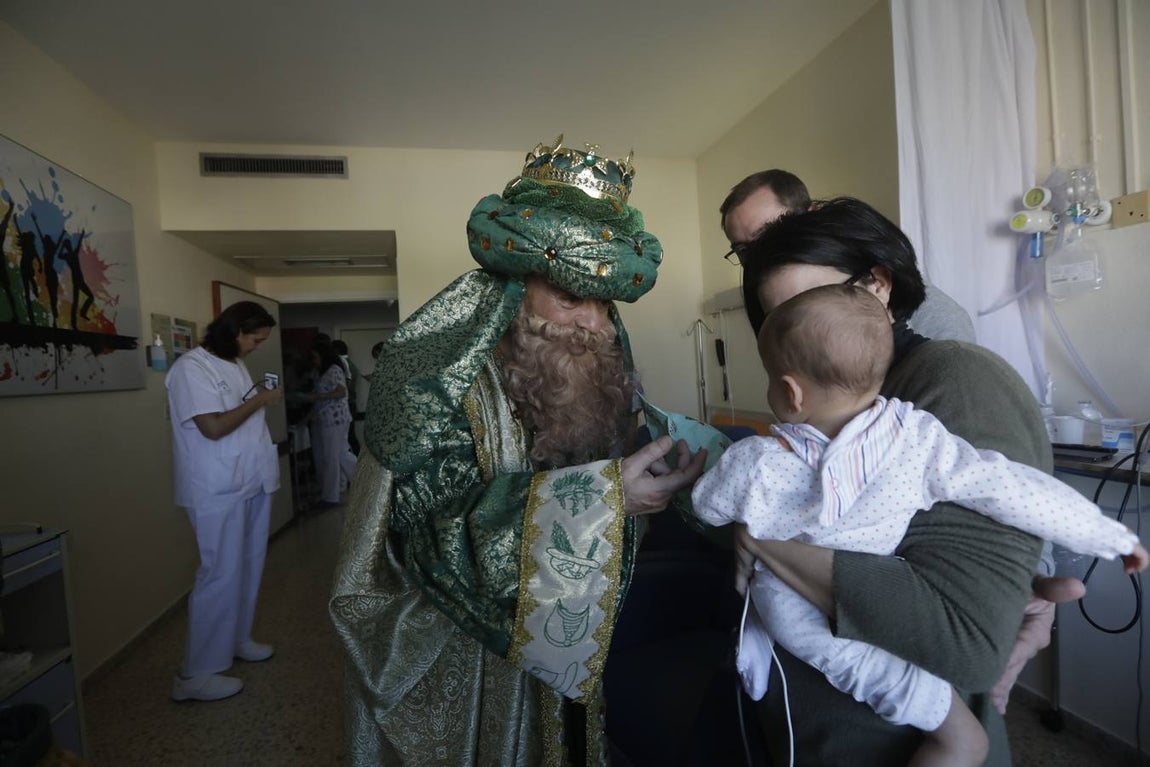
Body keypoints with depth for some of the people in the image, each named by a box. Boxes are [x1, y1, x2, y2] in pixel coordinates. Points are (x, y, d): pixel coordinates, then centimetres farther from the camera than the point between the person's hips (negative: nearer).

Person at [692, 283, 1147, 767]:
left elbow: (706, 508, -9)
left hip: (784, 608, 1)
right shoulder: (918, 439, -27)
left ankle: (754, 633, 25)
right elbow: (1013, 489, -17)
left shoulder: (753, 466, -28)